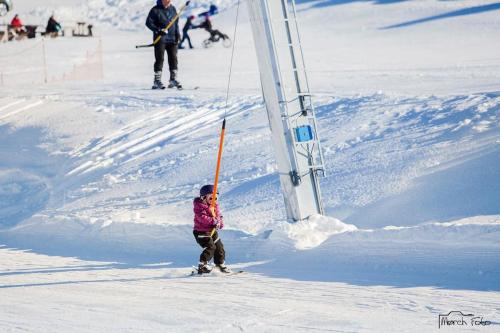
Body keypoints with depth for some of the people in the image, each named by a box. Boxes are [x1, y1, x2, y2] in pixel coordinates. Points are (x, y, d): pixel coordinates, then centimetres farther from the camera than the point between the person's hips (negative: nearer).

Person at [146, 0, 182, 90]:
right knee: (159, 59, -5)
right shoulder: (156, 10, -4)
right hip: (160, 38, -5)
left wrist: (177, 34, 7)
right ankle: (157, 81, -2)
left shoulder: (173, 9, 11)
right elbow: (148, 22, -6)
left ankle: (173, 79, 10)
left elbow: (176, 23, 19)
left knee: (173, 59, 3)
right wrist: (157, 30, -18)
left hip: (172, 39, 5)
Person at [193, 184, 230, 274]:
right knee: (210, 247, -20)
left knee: (219, 247, 10)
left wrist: (219, 223, -16)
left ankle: (220, 264, 27)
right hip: (201, 231, -8)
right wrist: (213, 221, -33)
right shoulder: (199, 206, -14)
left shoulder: (214, 205, 9)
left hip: (212, 230, 8)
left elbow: (218, 216, 7)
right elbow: (202, 217, -26)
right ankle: (202, 265, -13)